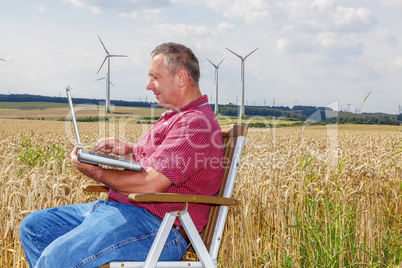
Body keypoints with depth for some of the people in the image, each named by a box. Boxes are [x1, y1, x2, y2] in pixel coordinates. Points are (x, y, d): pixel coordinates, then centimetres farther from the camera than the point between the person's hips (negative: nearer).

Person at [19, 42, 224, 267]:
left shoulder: (195, 123, -15)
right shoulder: (175, 117, 21)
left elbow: (150, 184, -23)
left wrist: (96, 172, -9)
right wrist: (127, 150, 14)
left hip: (156, 224, -11)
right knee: (33, 226, 7)